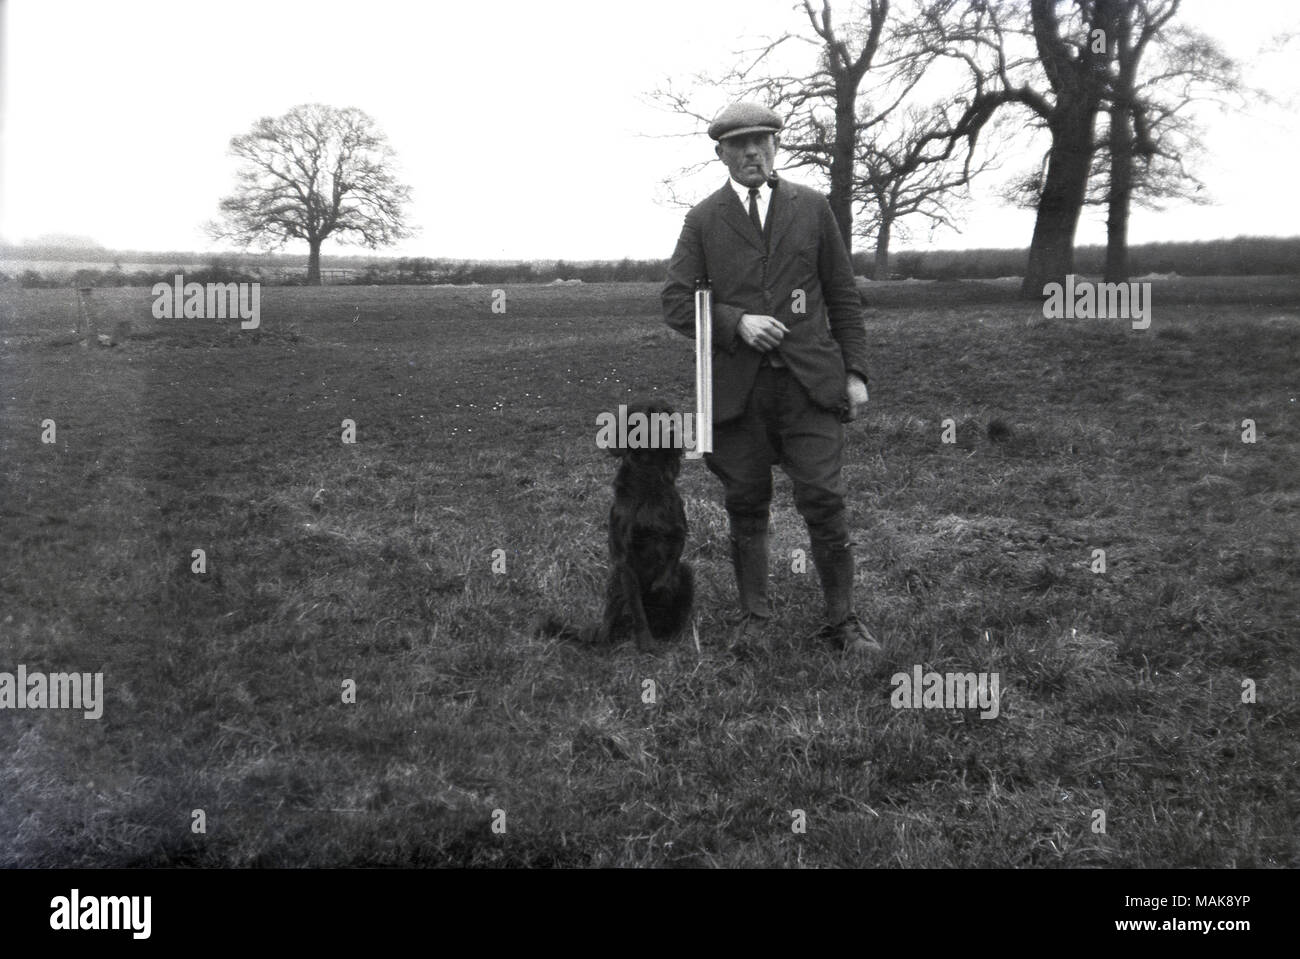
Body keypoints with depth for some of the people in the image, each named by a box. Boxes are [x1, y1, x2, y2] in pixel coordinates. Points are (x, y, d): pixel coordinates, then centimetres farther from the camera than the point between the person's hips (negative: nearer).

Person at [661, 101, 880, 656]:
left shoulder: (812, 208, 10)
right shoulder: (703, 220, 8)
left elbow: (842, 296, 12)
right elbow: (676, 304, 3)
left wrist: (855, 371, 5)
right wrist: (736, 322, -13)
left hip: (810, 380, 0)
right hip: (736, 386, 0)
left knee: (824, 501, -5)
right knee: (746, 507, 6)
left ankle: (842, 620, 8)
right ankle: (753, 618, 20)